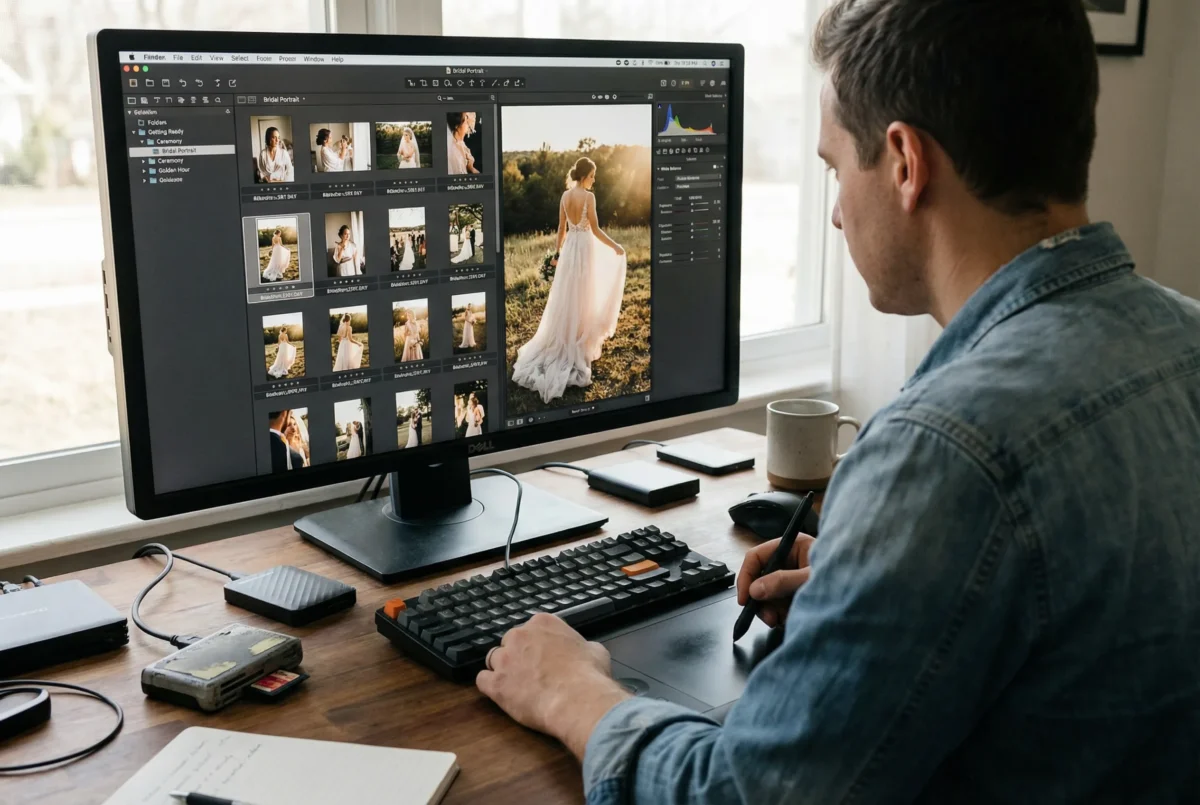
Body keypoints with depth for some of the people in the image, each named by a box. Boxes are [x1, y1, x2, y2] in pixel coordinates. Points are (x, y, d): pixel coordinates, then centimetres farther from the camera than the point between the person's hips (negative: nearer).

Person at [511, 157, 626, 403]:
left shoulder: (565, 195, 3)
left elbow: (561, 228, 9)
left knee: (565, 298, 14)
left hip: (569, 248, 6)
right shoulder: (588, 196, -16)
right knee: (580, 299, 3)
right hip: (584, 248, -6)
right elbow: (595, 230, -16)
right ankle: (578, 346, 11)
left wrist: (556, 251, 18)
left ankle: (561, 343, 23)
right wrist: (615, 246, -6)